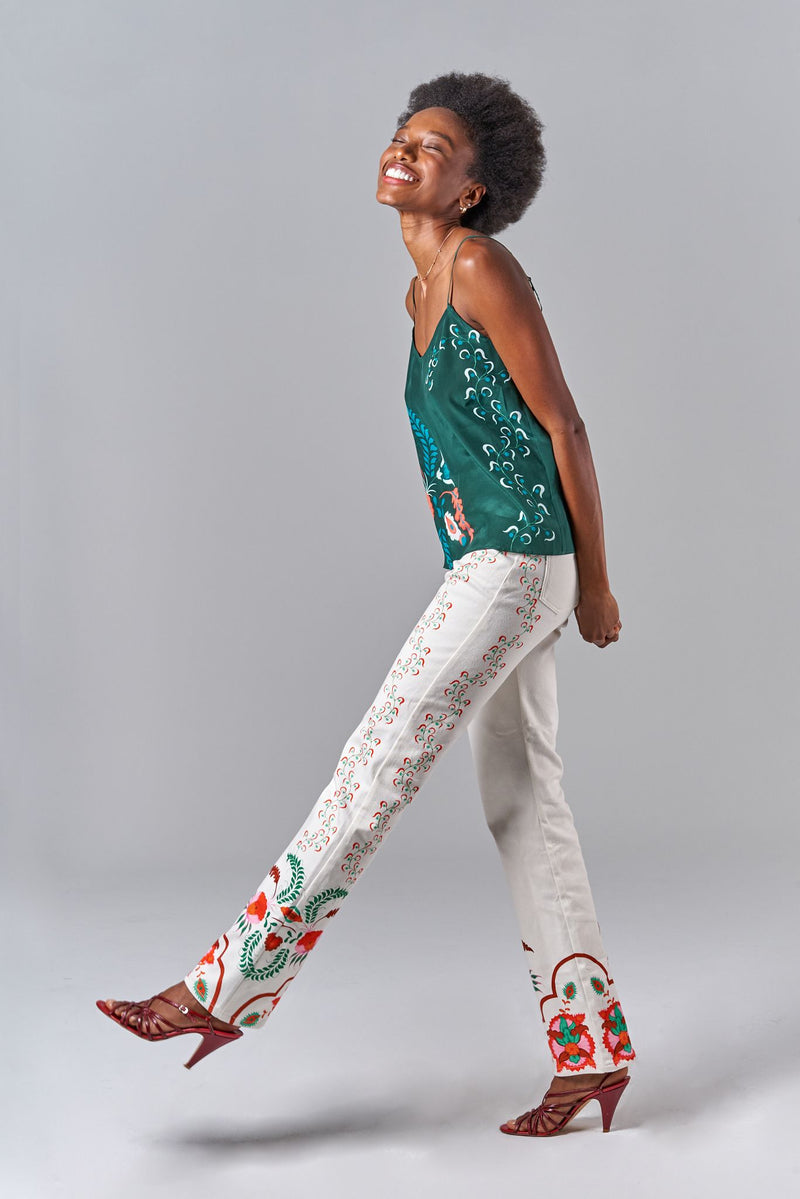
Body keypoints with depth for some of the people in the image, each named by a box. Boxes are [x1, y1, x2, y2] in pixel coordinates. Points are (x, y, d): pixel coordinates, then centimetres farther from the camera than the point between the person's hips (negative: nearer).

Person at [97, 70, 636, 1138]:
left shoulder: (483, 266, -9)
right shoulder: (421, 292, 18)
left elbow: (563, 427, -9)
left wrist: (594, 585, -6)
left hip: (516, 562, -9)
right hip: (486, 567, 9)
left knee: (374, 770, -8)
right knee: (524, 810, 9)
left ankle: (230, 987, -1)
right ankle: (594, 1052, 16)